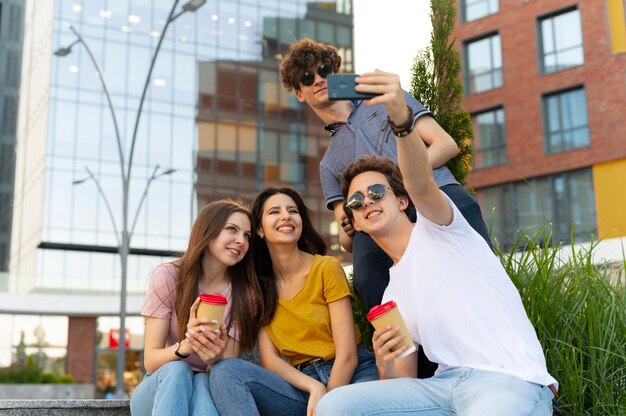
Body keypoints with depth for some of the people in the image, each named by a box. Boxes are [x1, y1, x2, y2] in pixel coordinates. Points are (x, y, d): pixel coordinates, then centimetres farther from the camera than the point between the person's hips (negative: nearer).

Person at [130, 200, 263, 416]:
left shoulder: (245, 293, -5)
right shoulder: (168, 276, -10)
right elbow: (150, 361, -14)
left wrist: (217, 358, -35)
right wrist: (183, 347, -37)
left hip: (209, 391, 1)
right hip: (161, 387, -1)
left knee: (204, 382, -34)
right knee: (176, 370, -34)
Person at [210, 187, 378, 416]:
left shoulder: (327, 268, -2)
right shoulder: (259, 284, 8)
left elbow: (347, 355, -7)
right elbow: (270, 360, 1)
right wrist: (315, 387, -16)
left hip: (351, 377, -4)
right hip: (299, 385, 4)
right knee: (225, 371, -24)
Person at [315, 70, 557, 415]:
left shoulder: (434, 228, 6)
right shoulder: (392, 294, 23)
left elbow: (420, 184, -19)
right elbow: (403, 382, 18)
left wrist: (402, 119, -39)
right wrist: (385, 366, -7)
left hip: (512, 381, -6)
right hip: (447, 384, 7)